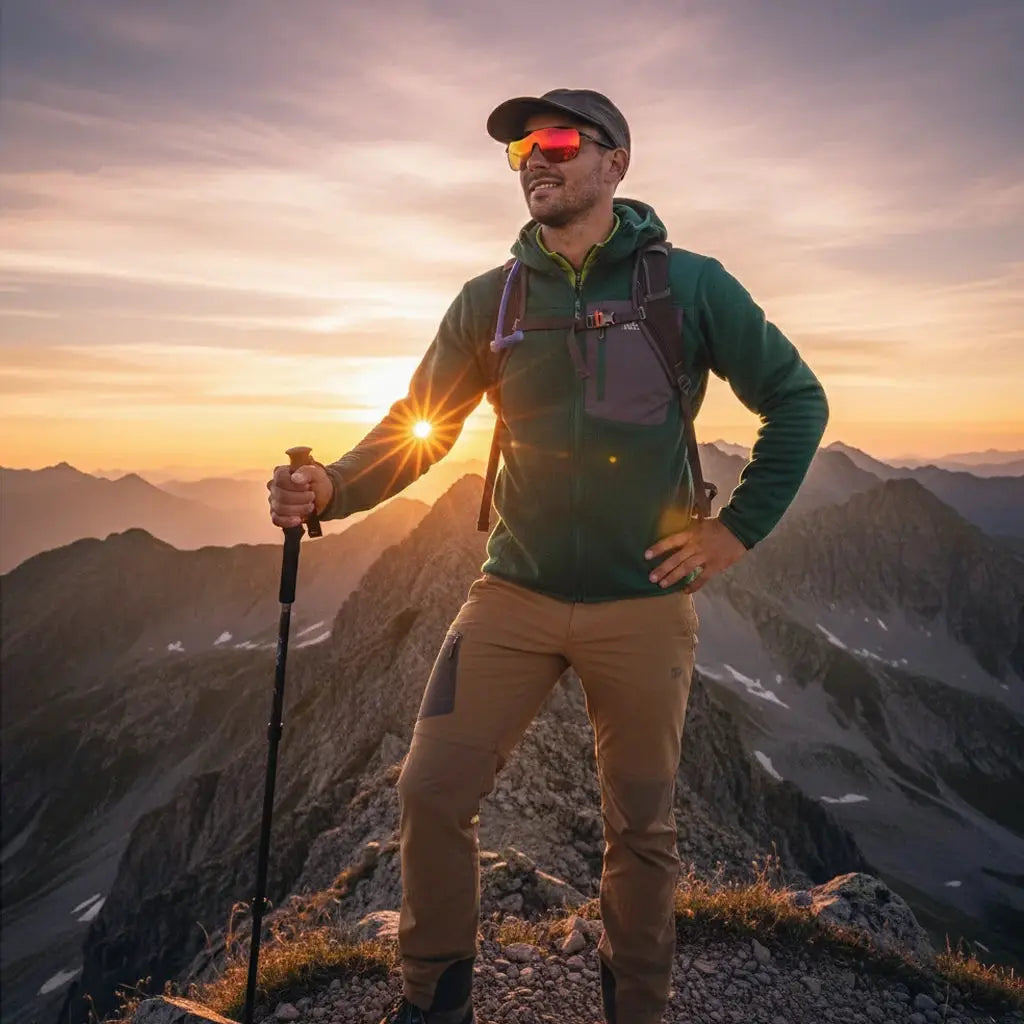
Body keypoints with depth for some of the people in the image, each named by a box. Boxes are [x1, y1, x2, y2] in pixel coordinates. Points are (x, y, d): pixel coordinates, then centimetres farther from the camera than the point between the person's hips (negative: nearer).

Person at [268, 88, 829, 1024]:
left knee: (641, 825, 12)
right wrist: (332, 491, -13)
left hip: (645, 605, -1)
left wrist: (740, 528, -3)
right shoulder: (490, 301, 5)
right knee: (432, 792, -1)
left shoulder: (690, 284, -1)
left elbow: (797, 399, 5)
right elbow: (415, 426, 5)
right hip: (515, 593, 2)